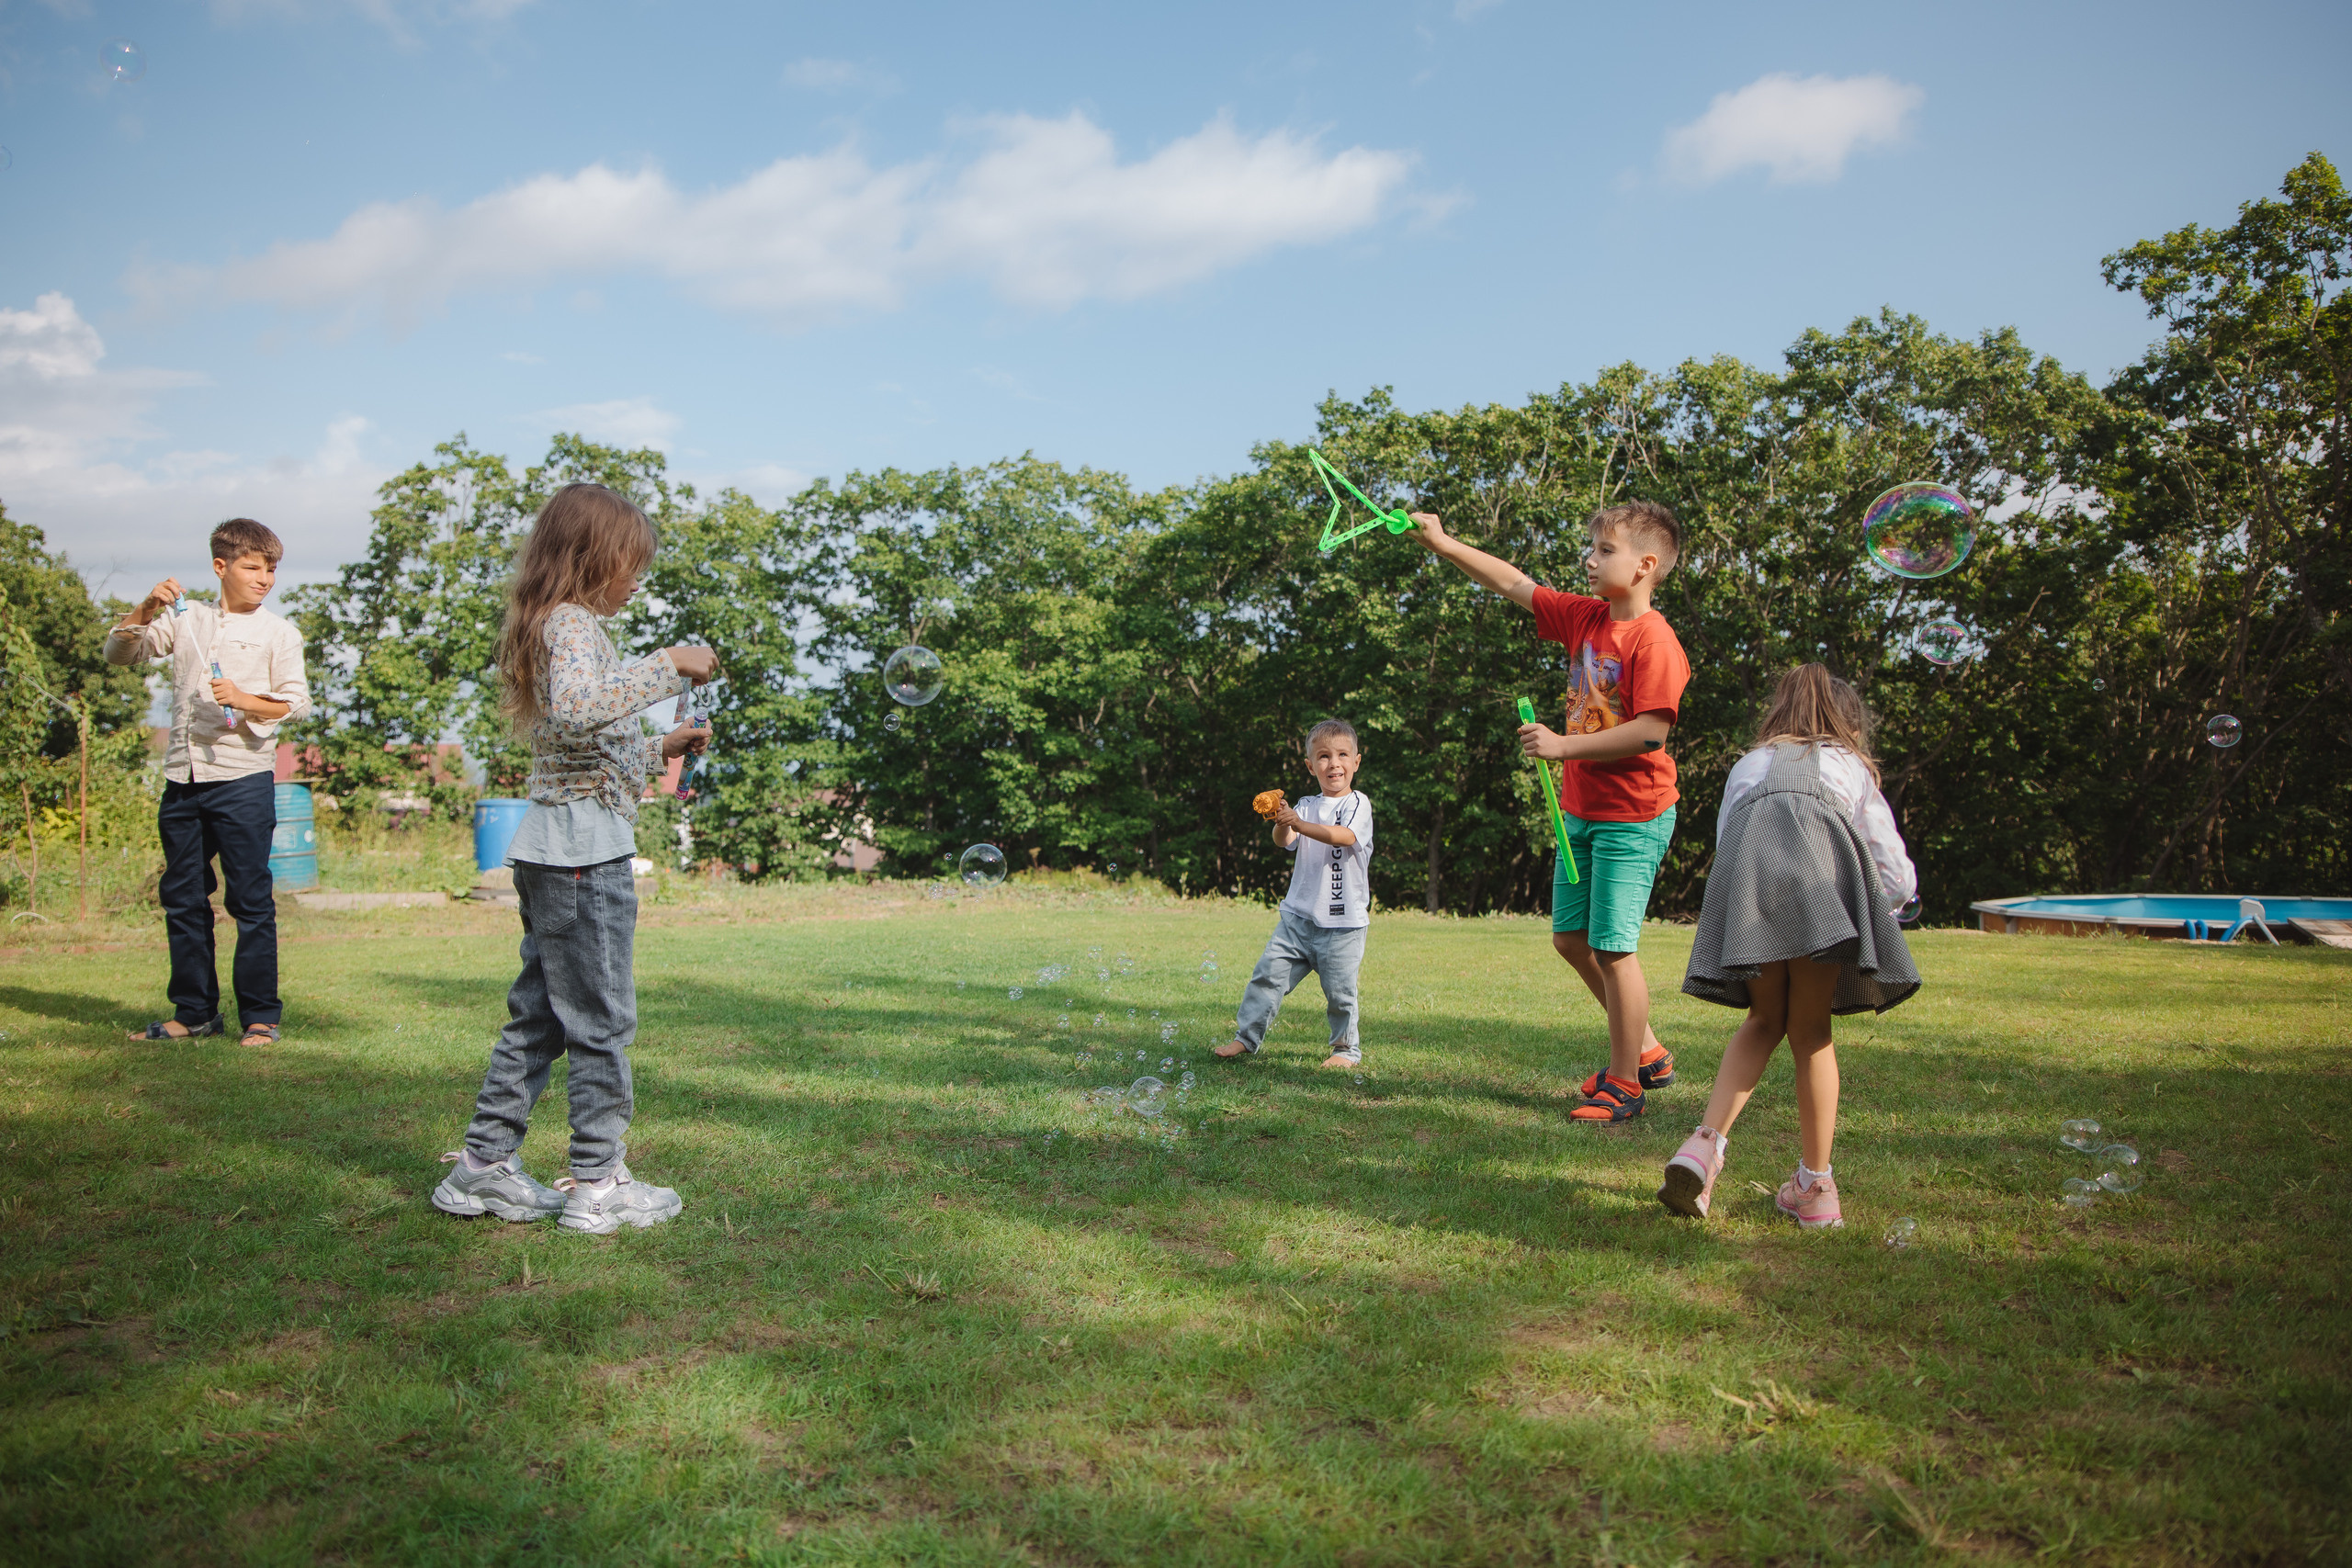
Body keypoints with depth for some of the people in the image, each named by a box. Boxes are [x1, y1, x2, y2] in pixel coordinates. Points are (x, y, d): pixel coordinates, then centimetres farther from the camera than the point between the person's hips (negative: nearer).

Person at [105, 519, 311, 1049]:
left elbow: (298, 702, -1)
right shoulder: (186, 618, 13)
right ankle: (194, 1012, 21)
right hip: (183, 776, 4)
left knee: (251, 900, -3)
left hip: (243, 775, -4)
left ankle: (260, 1016, 4)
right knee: (182, 899, 10)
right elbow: (118, 652, 12)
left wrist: (244, 700, -18)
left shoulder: (277, 631, 4)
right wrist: (147, 607, -3)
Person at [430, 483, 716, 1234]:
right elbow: (576, 709, -33)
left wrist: (658, 751, 22)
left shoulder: (563, 625, 19)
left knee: (539, 1014, 15)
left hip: (554, 850, 10)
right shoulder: (574, 624, -11)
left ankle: (484, 1163, 21)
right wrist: (669, 665, -27)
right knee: (601, 1019, -2)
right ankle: (598, 1183, 6)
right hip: (584, 849, -10)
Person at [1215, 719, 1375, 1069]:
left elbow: (1344, 836, -22)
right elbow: (1285, 842, -3)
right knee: (1268, 973, 0)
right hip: (1299, 914, 4)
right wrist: (1281, 824, -25)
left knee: (1339, 990, 0)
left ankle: (1347, 1048, 19)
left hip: (1343, 921, -4)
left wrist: (1299, 823, -31)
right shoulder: (1306, 805, 11)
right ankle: (1246, 1037, 11)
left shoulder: (1358, 804, -3)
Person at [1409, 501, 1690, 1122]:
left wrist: (1563, 746, -21)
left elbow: (1651, 732, -25)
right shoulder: (1585, 617, 6)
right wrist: (1445, 544, 6)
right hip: (1581, 811, 9)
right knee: (1570, 937, 14)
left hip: (1632, 818, -9)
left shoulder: (1653, 640, -18)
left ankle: (1625, 1084, 10)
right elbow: (1518, 585, 11)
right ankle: (1647, 1052, 28)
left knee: (1612, 947, -5)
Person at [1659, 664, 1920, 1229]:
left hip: (1746, 868, 2)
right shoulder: (1850, 766, 33)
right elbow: (1898, 880, 27)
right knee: (1810, 1031, 9)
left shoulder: (1746, 765, 38)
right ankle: (1815, 1188, 13)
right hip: (1820, 868, -1)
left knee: (1764, 1021, 17)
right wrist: (1874, 907, 47)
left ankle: (1705, 1144, 0)